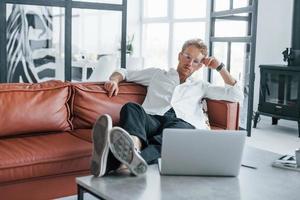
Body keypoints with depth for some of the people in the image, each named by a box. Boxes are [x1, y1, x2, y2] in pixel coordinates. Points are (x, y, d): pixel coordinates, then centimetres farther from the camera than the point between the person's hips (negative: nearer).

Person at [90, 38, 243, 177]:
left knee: (177, 128, -40)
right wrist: (114, 80, 10)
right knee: (131, 108, -34)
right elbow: (124, 72, 34)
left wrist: (219, 67, 30)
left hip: (183, 123, -1)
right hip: (152, 119, 1)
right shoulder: (157, 74, 34)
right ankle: (134, 145, -69)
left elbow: (237, 95, 31)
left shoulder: (200, 86, 35)